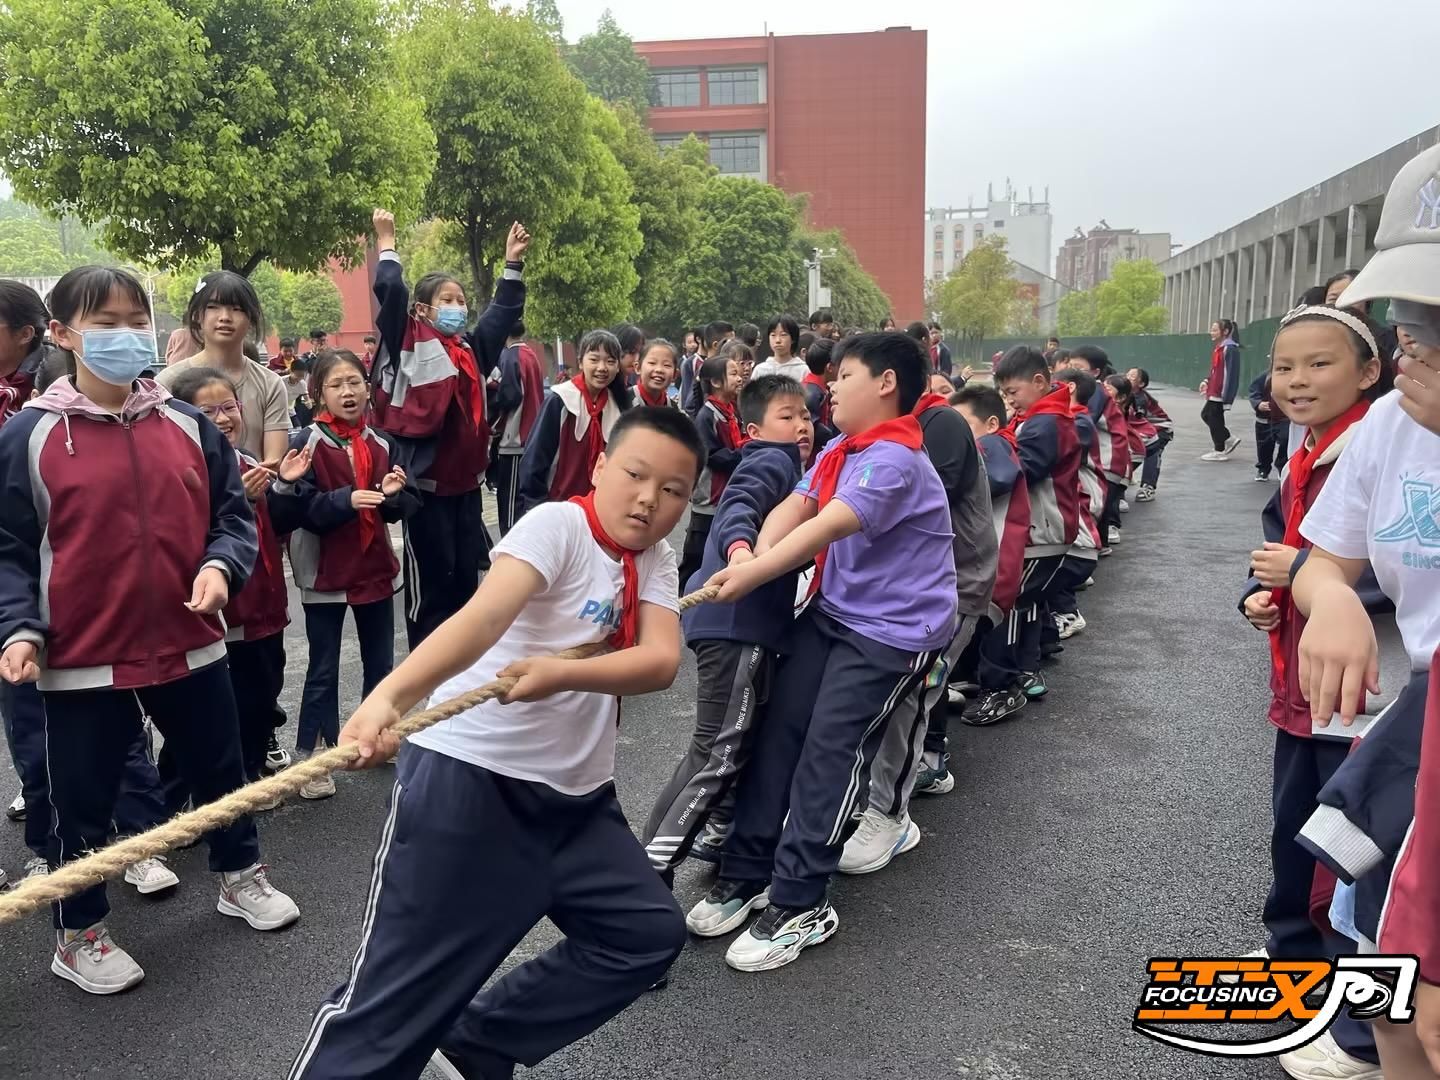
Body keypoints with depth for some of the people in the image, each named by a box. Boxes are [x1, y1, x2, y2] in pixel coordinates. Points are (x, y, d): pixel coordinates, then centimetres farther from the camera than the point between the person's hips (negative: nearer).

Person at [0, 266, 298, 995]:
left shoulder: (190, 426, 2)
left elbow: (233, 516, 7)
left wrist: (220, 566, -13)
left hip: (191, 647, 4)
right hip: (82, 659, -3)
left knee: (220, 772, 20)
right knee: (83, 802, 11)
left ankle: (240, 877, 44)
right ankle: (78, 935, 32)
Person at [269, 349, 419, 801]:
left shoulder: (382, 444, 4)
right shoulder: (308, 443, -9)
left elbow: (405, 507, 5)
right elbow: (299, 512, -18)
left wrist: (392, 494, -16)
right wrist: (347, 499, -31)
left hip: (376, 568, 4)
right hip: (325, 573, -4)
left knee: (380, 663, 16)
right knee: (323, 672, 4)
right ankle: (312, 760, 13)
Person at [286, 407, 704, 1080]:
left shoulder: (654, 560, 5)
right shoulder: (556, 524, -14)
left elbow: (662, 660, -13)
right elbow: (483, 616, -31)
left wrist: (561, 673, -30)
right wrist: (388, 697, -48)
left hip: (573, 792, 7)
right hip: (469, 776, -7)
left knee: (648, 933, 10)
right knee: (396, 1003, -4)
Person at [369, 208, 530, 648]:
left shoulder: (471, 348, 12)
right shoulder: (412, 344, -4)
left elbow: (505, 311, 20)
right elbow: (391, 293, -16)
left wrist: (513, 263, 14)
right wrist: (386, 244, -6)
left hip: (467, 481, 6)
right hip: (426, 484, -6)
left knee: (467, 578, 12)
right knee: (430, 583, 1)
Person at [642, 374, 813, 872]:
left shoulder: (783, 465, 22)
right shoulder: (773, 460, -9)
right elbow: (739, 504, -30)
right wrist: (739, 545, -50)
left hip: (749, 621, 10)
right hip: (736, 621, -10)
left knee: (745, 738, 21)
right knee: (718, 751, -8)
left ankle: (717, 835, 34)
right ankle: (650, 867, -3)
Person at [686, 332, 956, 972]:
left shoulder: (894, 459, -20)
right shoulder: (839, 451, 9)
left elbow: (828, 527, -29)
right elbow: (795, 506, -3)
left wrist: (755, 575, -31)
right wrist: (757, 557, -22)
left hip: (894, 630, -8)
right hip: (831, 612, 9)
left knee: (828, 752, -10)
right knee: (778, 732, 3)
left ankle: (799, 906, 1)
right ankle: (745, 873, 12)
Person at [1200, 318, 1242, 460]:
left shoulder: (1230, 349, -17)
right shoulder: (1220, 347, 13)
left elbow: (1231, 373, -21)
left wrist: (1226, 397, -23)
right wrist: (1207, 381, 7)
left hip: (1221, 393, -10)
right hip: (1214, 392, 10)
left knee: (1215, 419, -1)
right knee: (1206, 415, 18)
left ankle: (1220, 451, 12)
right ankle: (1229, 439, 26)